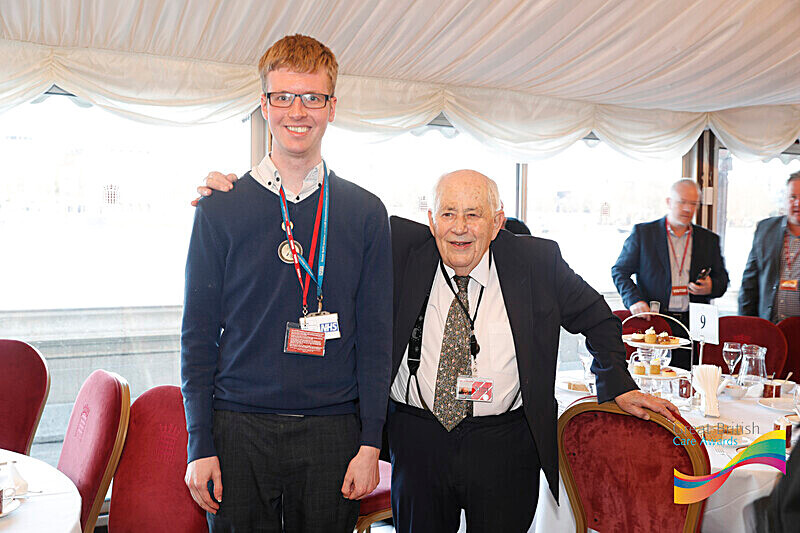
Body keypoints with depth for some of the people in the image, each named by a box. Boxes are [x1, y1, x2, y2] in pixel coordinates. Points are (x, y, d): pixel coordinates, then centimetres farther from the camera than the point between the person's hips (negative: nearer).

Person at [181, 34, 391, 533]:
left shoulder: (366, 212, 3)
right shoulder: (220, 209, 1)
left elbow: (375, 336, 2)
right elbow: (199, 333, 2)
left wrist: (370, 443, -3)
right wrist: (200, 444, -3)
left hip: (332, 431, 1)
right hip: (238, 428, 0)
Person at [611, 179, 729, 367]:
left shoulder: (709, 239, 15)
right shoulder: (642, 232, 6)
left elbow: (722, 279, 19)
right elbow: (620, 270, 5)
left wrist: (711, 287, -5)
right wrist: (634, 300, -11)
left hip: (693, 324, 2)